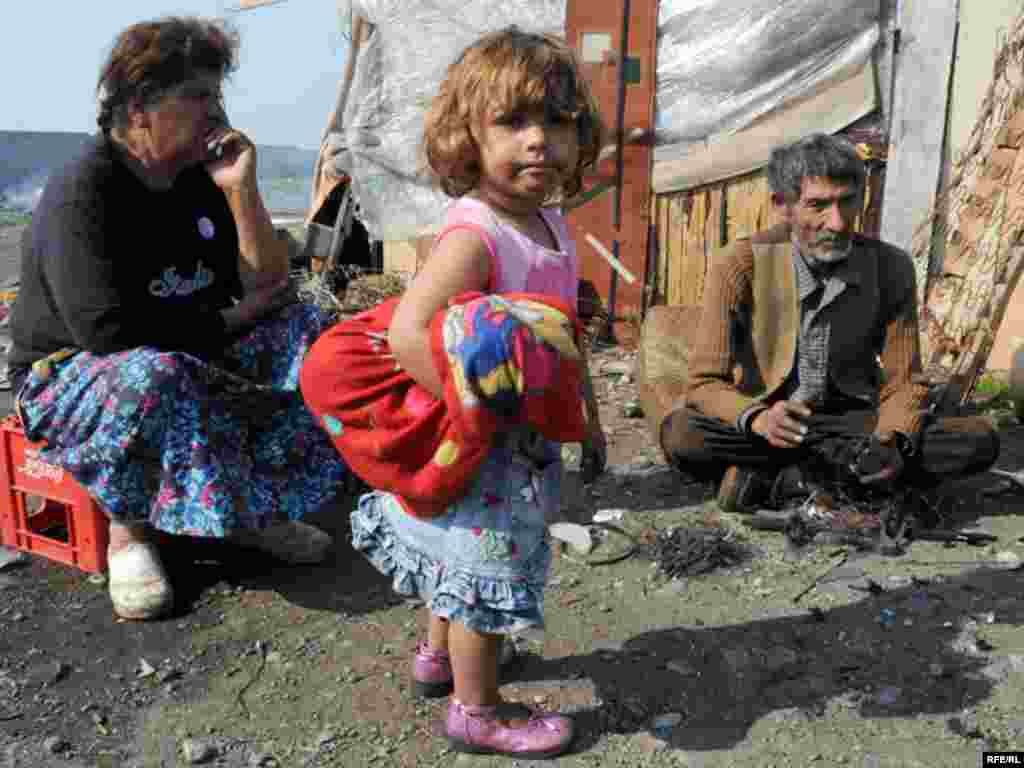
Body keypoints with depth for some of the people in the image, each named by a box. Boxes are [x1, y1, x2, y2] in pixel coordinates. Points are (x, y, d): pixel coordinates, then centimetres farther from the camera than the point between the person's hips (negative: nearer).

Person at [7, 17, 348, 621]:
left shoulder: (202, 179, 2)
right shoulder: (83, 192, -18)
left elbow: (270, 288, -4)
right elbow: (109, 328, -28)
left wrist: (241, 189, -15)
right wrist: (227, 321, -18)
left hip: (188, 358, 7)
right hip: (70, 372, -7)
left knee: (306, 329, -9)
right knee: (155, 376, -40)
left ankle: (255, 506, -6)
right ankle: (130, 528, -11)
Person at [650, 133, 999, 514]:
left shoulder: (891, 267, -8)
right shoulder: (742, 266, -16)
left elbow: (904, 382, -3)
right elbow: (704, 382, -16)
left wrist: (892, 443, -25)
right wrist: (758, 419, -38)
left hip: (851, 420, 4)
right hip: (763, 419, -3)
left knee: (979, 441, -19)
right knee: (680, 435, -33)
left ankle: (775, 475, -22)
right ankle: (836, 468, -18)